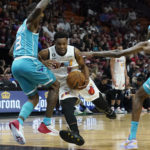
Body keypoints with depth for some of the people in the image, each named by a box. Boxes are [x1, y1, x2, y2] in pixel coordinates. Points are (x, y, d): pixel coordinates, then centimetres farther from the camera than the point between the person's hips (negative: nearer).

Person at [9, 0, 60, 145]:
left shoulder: (21, 28, 29)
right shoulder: (30, 22, 4)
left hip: (15, 64, 8)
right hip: (28, 61, -8)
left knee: (33, 98, 14)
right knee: (55, 86, 10)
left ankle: (19, 122, -16)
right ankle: (46, 124, 3)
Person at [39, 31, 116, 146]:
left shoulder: (75, 52, -19)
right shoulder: (47, 53, -22)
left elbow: (83, 66, -3)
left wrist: (87, 79, -20)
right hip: (65, 84, -1)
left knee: (98, 100, 14)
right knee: (66, 107, -28)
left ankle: (109, 112, 52)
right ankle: (76, 135, -45)